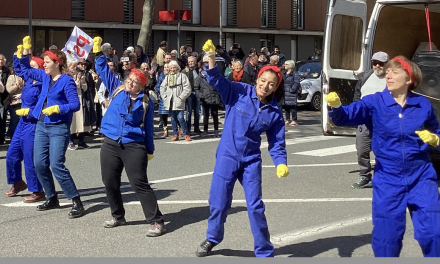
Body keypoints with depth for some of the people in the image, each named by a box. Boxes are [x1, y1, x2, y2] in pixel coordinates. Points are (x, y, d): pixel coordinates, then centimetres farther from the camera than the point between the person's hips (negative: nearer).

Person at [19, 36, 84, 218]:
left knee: (57, 165, -14)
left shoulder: (66, 81, -12)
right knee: (39, 164, 7)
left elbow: (75, 104, -16)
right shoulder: (45, 77, 9)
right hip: (42, 126, 8)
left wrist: (57, 108, -26)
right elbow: (26, 70, 24)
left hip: (59, 128, -8)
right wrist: (26, 51, 14)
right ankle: (52, 199, 22)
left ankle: (76, 202, -8)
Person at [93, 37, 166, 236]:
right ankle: (117, 216, 30)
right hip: (110, 144, 4)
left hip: (134, 147, -4)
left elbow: (148, 127, 5)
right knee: (110, 182, 9)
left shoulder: (145, 102, 0)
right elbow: (104, 71, 10)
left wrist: (150, 150, 8)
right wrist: (98, 53, 0)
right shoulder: (117, 89, 8)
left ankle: (156, 222, -5)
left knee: (140, 184, -7)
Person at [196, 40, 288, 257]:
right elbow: (217, 81, -21)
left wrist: (281, 164, -18)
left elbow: (277, 144, 0)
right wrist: (212, 58, -39)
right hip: (227, 156, -1)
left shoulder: (275, 113, -3)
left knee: (255, 206, 1)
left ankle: (264, 252, 15)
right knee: (218, 203, 5)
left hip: (251, 161, 1)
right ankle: (212, 239, 32)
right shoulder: (239, 92, -9)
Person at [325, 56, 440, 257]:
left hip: (421, 177, 1)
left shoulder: (423, 105, -1)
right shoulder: (374, 102, -6)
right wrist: (336, 106, -40)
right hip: (388, 180, 0)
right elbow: (347, 116, -19)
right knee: (386, 235, 6)